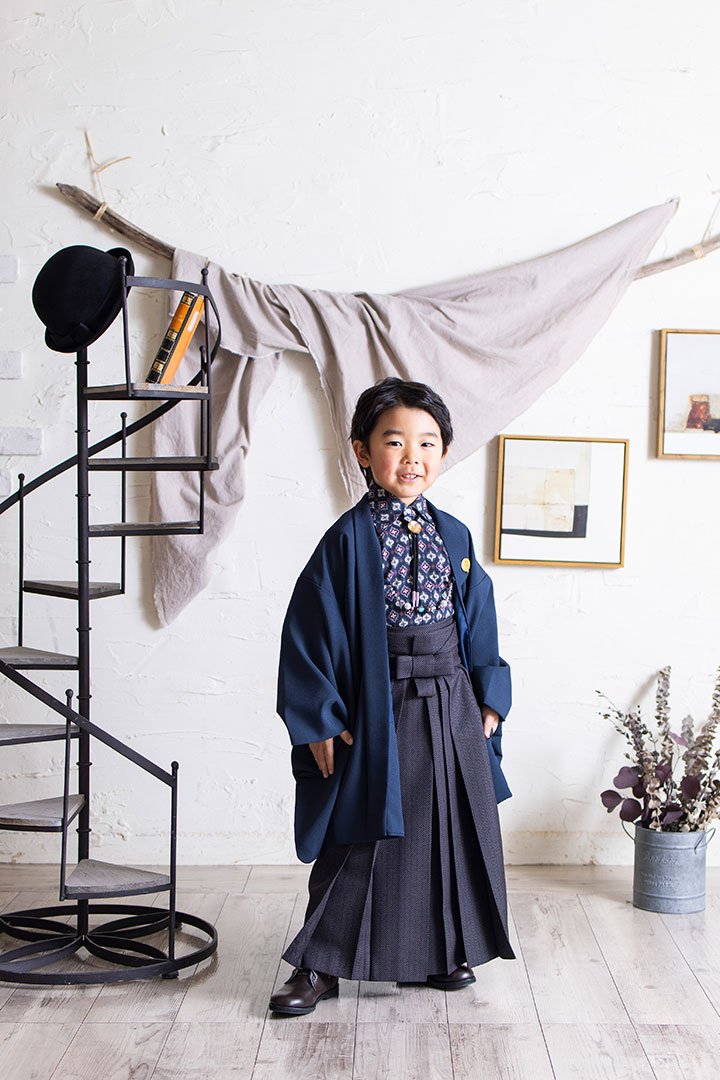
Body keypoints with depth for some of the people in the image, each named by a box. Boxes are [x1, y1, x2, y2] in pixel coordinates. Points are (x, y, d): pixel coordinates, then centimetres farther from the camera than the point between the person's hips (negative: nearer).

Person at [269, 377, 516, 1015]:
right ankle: (321, 965, 13)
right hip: (378, 713, -5)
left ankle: (444, 952, 30)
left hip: (453, 710, 5)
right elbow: (310, 632, -9)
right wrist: (321, 719, -11)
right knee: (361, 842, 0)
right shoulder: (349, 539, -9)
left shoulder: (455, 537, 6)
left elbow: (479, 623, 14)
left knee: (453, 832, 12)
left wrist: (489, 697, 9)